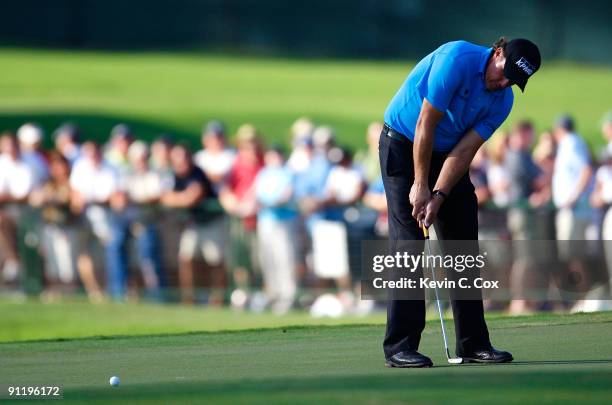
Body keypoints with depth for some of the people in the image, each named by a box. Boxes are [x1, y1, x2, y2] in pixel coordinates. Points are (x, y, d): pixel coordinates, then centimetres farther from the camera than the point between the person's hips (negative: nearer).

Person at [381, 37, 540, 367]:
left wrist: (438, 197, -22)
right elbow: (425, 122, -23)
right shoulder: (458, 60, -26)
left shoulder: (503, 101, -6)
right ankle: (400, 346, -14)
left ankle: (474, 342, 7)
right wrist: (420, 186, -20)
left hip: (446, 154, 7)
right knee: (407, 243, -13)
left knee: (463, 246, 3)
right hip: (403, 145, -6)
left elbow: (464, 151, -10)